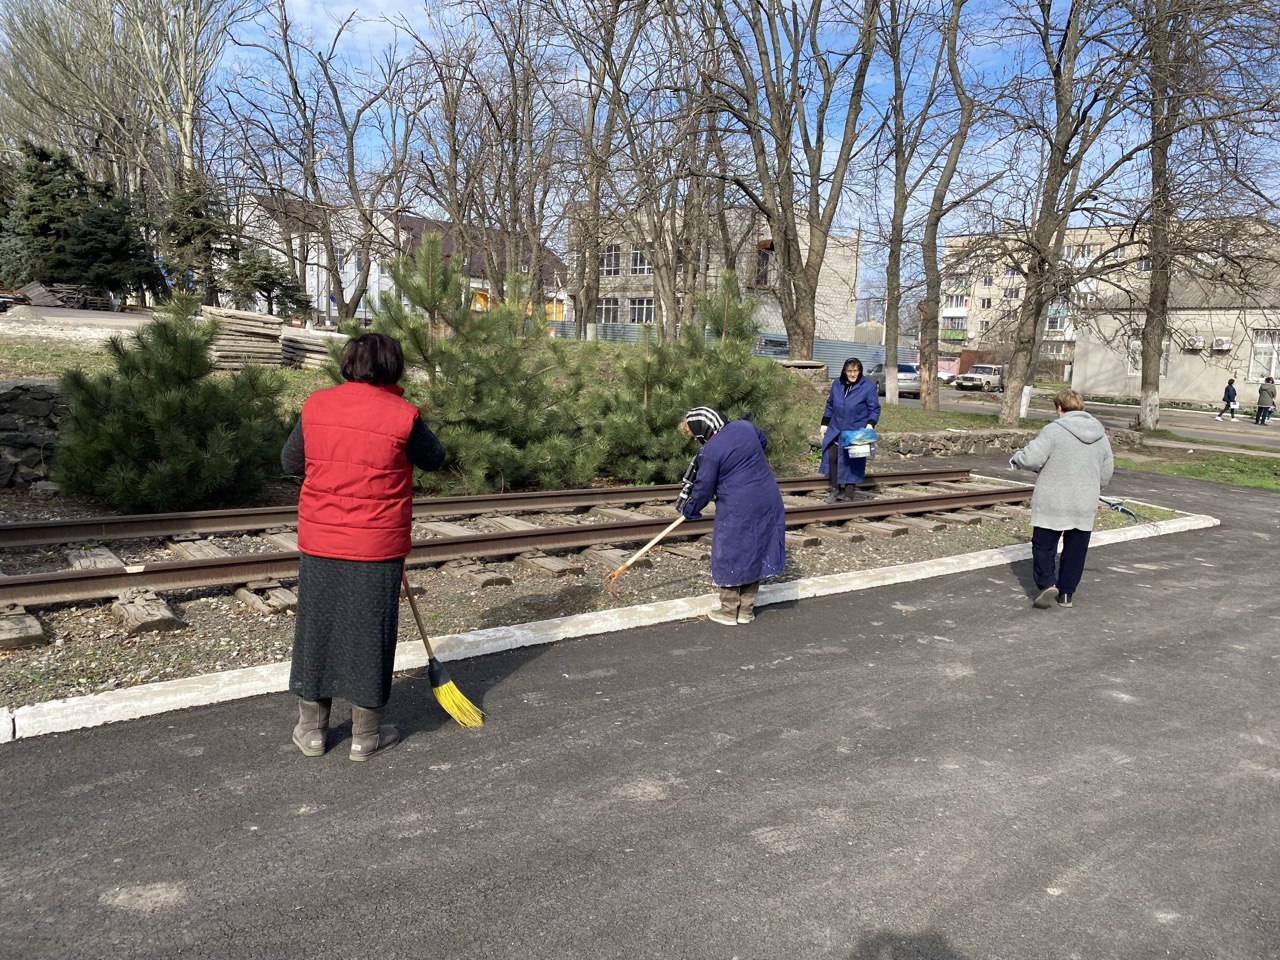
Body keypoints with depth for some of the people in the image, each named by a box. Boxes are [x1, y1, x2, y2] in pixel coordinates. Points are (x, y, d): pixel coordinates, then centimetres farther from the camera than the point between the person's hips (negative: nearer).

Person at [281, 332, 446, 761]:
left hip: (319, 544, 3)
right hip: (376, 549, -3)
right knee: (370, 633, 8)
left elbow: (290, 461, 9)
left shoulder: (316, 405, -2)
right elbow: (433, 459, 4)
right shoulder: (402, 414, -12)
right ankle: (366, 736, 20)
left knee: (317, 628, 15)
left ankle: (311, 729, 27)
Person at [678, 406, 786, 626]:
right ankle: (747, 610, 25)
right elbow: (763, 439, 27)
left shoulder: (710, 451, -16)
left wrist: (689, 511, 9)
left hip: (737, 511, -7)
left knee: (730, 558, 8)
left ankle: (729, 611, 17)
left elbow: (703, 489, -8)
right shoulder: (745, 426, 4)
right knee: (755, 554, 15)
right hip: (768, 502, 7)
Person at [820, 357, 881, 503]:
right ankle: (834, 489, 13)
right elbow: (830, 405, 14)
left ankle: (848, 493, 10)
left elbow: (874, 409, -4)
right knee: (832, 456, -3)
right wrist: (824, 424, 13)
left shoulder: (868, 387, -8)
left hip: (856, 432, -3)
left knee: (853, 462, 0)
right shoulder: (837, 384, 3)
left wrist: (870, 424, -19)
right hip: (836, 429, 4)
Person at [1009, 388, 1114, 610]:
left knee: (1043, 546, 7)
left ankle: (1047, 583, -8)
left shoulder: (1053, 430, -12)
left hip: (1052, 504, -5)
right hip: (1085, 506, 5)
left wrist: (1016, 460, 2)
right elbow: (1106, 472, 14)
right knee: (1075, 550, 13)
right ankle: (1066, 594, 18)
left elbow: (1031, 459, -20)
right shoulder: (1100, 435, 8)